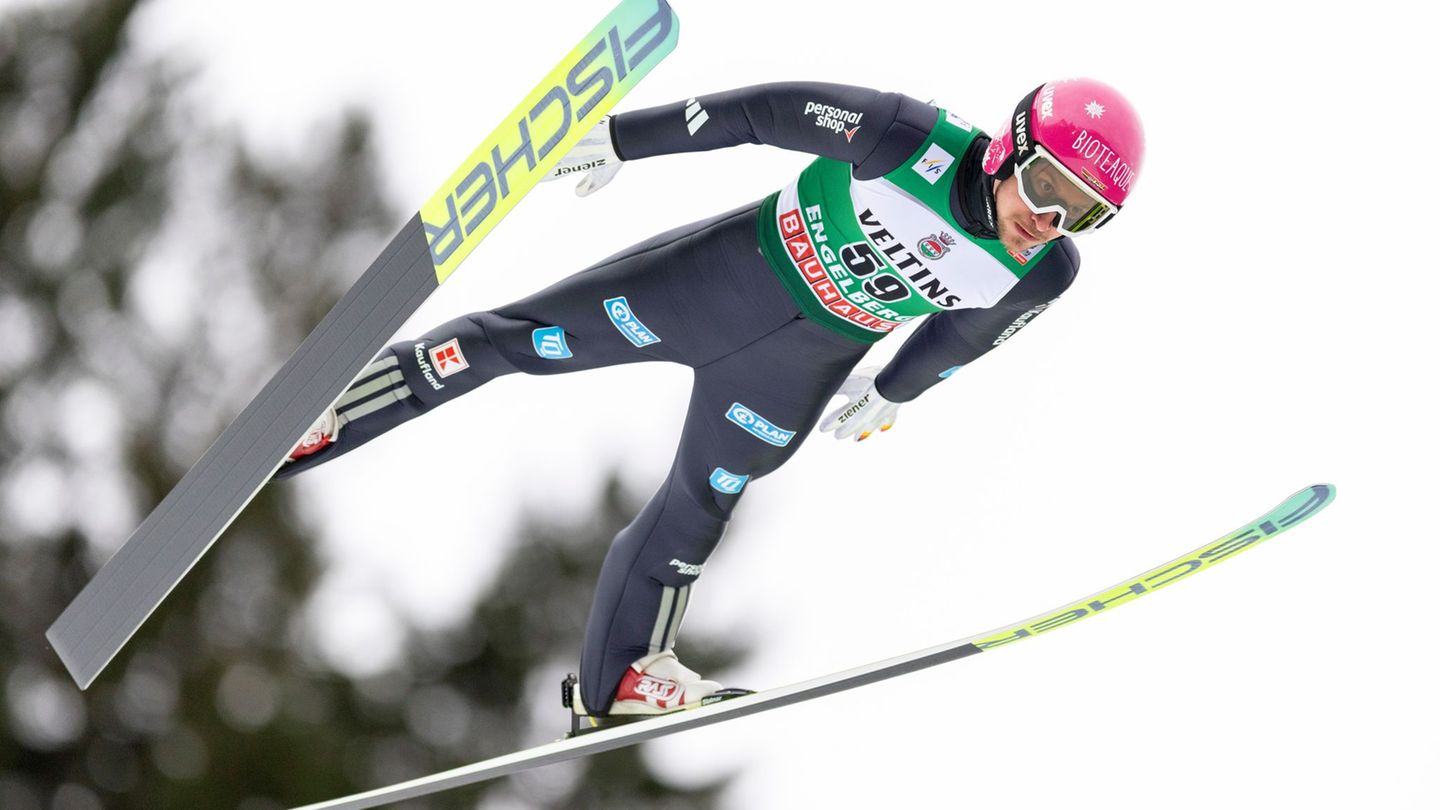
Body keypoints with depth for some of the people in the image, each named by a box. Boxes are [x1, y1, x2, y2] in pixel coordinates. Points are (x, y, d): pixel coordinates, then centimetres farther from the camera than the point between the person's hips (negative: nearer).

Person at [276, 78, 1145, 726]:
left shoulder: (1046, 273, -15)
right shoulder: (917, 141, -30)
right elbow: (771, 111, -22)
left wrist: (891, 390, 23)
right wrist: (623, 137, -19)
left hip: (800, 366, 4)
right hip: (733, 270, -3)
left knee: (699, 504, 15)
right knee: (522, 336, -3)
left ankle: (618, 675, 36)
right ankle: (318, 420, 10)